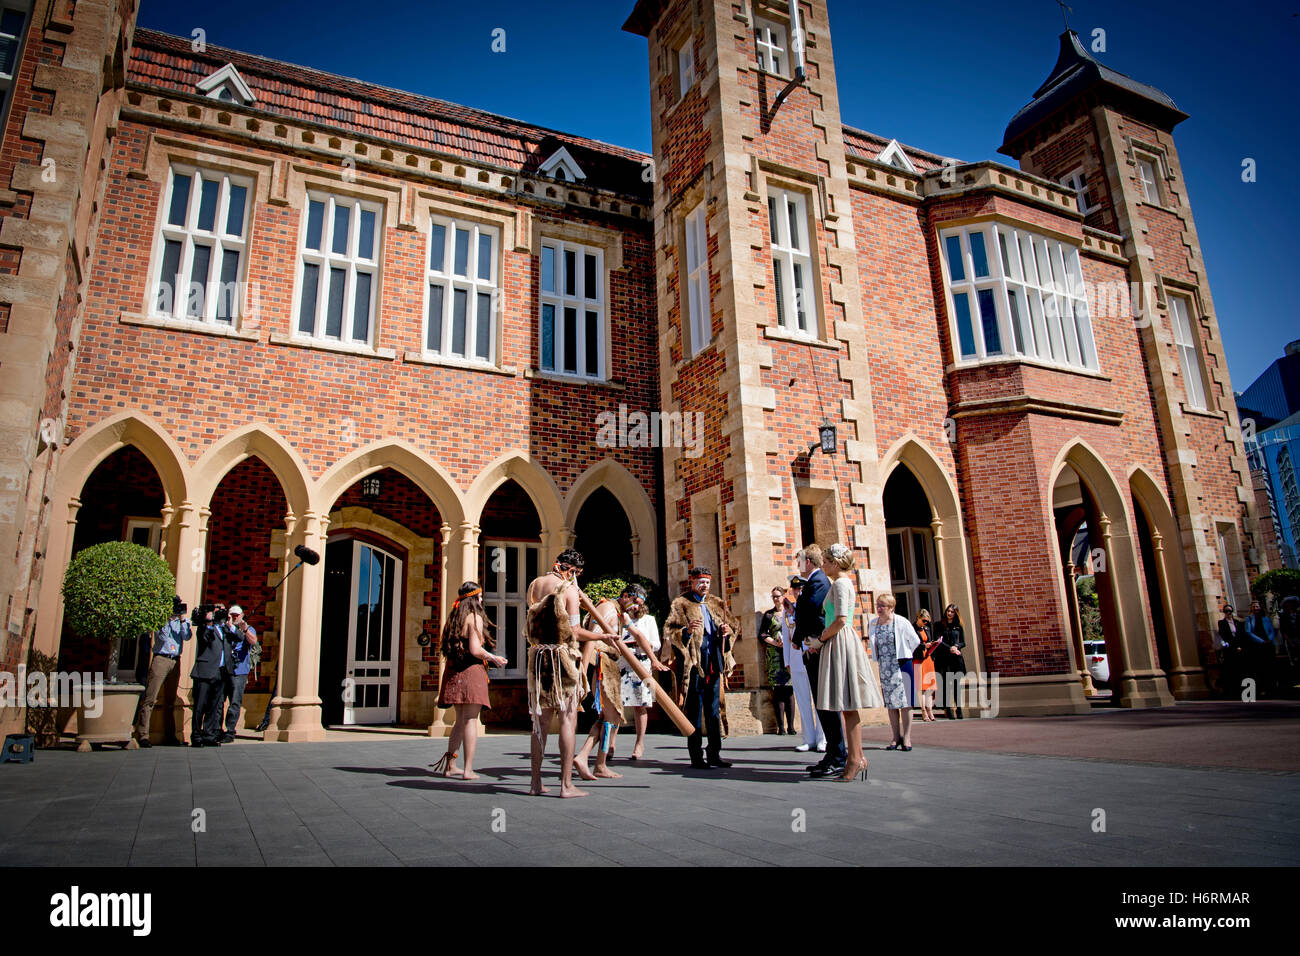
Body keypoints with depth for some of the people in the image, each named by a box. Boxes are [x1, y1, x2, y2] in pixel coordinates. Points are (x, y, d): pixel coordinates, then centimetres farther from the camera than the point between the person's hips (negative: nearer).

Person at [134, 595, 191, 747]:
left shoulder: (183, 621, 12)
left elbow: (187, 637, -3)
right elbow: (163, 635, -12)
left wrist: (182, 619, -10)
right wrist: (168, 616, -12)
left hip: (175, 661, 4)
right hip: (161, 659, -4)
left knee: (171, 699, 8)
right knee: (150, 698, -9)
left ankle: (169, 735, 12)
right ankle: (142, 735, -7)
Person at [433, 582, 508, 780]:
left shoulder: (453, 617, 16)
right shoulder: (474, 617, -8)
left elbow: (447, 648, 18)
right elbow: (475, 650, -16)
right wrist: (494, 659, -1)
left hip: (453, 672, 8)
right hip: (471, 671, -8)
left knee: (460, 721, 16)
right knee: (471, 720, -5)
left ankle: (450, 765, 19)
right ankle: (468, 770, -6)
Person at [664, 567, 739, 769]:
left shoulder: (716, 604, 18)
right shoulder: (681, 604, 1)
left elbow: (733, 624, 21)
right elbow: (669, 630, -7)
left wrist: (727, 630, -2)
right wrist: (687, 630, -26)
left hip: (714, 662, 6)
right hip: (694, 662, -5)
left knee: (714, 708, 11)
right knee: (694, 709, -2)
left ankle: (714, 754, 19)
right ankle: (696, 756, 3)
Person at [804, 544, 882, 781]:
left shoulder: (840, 583, -11)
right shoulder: (844, 583, 19)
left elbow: (841, 620, -21)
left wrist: (819, 640, -9)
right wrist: (820, 641, 13)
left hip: (841, 645, -10)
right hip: (839, 644, 10)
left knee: (848, 705, -7)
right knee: (847, 706, 10)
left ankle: (855, 759, -4)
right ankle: (856, 757, 14)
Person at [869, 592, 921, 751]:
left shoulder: (901, 622, -7)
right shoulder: (874, 623, 7)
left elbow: (915, 642, 2)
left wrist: (902, 655, 9)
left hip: (901, 665, -4)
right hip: (884, 668, 4)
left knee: (904, 702, -4)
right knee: (890, 703, 5)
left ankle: (907, 738, 0)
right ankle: (896, 737, 10)